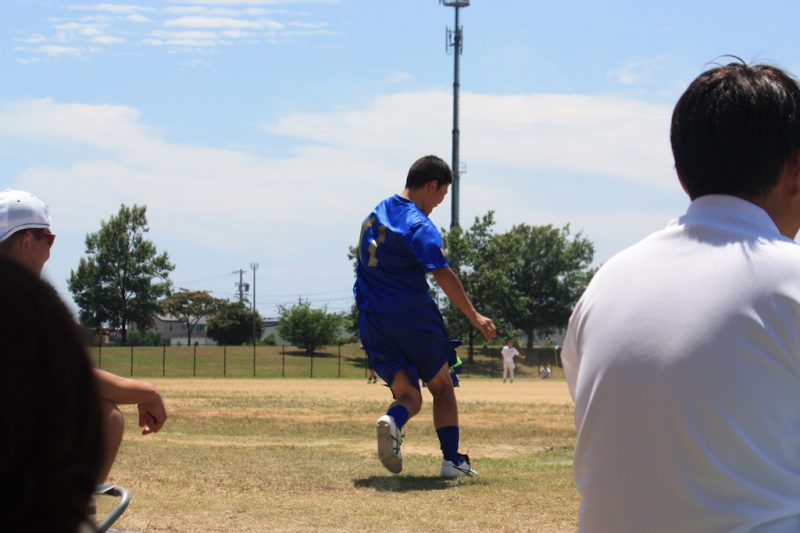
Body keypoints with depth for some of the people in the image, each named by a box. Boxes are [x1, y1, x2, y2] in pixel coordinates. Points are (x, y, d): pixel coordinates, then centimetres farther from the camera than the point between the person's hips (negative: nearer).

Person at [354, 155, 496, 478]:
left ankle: (393, 421, -29)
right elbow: (442, 273, -21)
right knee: (442, 387, 13)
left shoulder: (375, 215, 14)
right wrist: (473, 316, -20)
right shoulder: (419, 224, -12)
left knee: (409, 396, 5)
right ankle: (451, 459, 7)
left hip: (373, 323, 6)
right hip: (414, 318, -6)